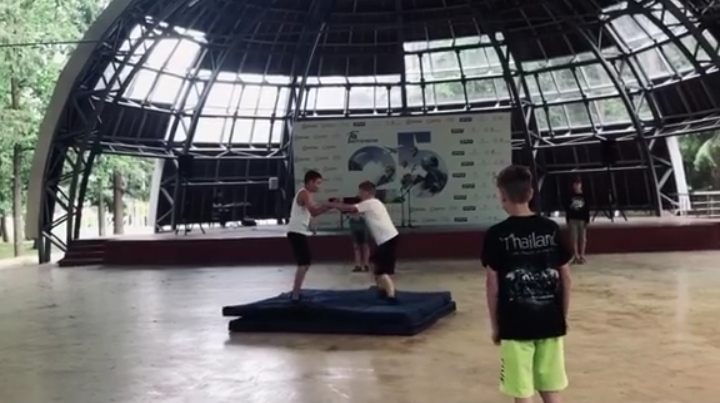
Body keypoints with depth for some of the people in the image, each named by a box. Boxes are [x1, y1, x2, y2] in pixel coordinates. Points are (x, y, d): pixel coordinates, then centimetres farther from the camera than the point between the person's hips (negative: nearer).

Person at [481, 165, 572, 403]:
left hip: (515, 324, -4)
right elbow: (565, 278, 4)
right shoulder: (552, 229, 1)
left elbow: (492, 284, -7)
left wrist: (495, 324, 4)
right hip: (550, 321, 4)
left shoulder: (497, 234, -9)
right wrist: (563, 316, 15)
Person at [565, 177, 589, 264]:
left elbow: (587, 209, 1)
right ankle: (576, 256, 7)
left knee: (583, 238, 3)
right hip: (573, 220, 1)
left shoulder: (584, 196, 0)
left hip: (582, 219, -1)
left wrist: (587, 220, -4)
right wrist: (567, 220, 0)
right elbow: (567, 209, 4)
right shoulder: (570, 196, 3)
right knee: (574, 238, 2)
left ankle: (582, 256, 9)